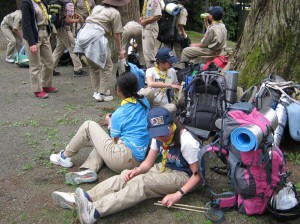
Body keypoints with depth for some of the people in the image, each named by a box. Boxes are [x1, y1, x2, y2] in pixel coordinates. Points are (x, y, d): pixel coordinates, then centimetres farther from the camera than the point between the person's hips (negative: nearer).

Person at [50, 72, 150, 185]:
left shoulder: (118, 115, -12)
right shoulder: (144, 101, 7)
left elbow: (115, 141, -1)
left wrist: (110, 122, 14)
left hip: (123, 157, -8)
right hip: (137, 161, 8)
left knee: (88, 125, 7)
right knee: (102, 141, 29)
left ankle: (65, 156, 20)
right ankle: (89, 170, 0)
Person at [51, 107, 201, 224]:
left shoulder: (187, 142, -26)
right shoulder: (159, 136, -5)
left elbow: (197, 174, -22)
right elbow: (149, 162, 2)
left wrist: (178, 194, -33)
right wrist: (137, 170, -20)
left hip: (182, 176, -7)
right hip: (164, 168, 7)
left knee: (142, 183, -32)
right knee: (126, 177, -18)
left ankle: (94, 212, -48)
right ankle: (80, 199, -27)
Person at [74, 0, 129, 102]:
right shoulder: (115, 13, 5)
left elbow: (91, 21, 19)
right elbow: (116, 35, 5)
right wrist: (120, 50, 17)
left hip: (84, 33, 7)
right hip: (96, 37, -7)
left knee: (93, 66, 21)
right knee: (107, 66, 8)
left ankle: (96, 91, 27)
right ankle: (103, 93, 7)